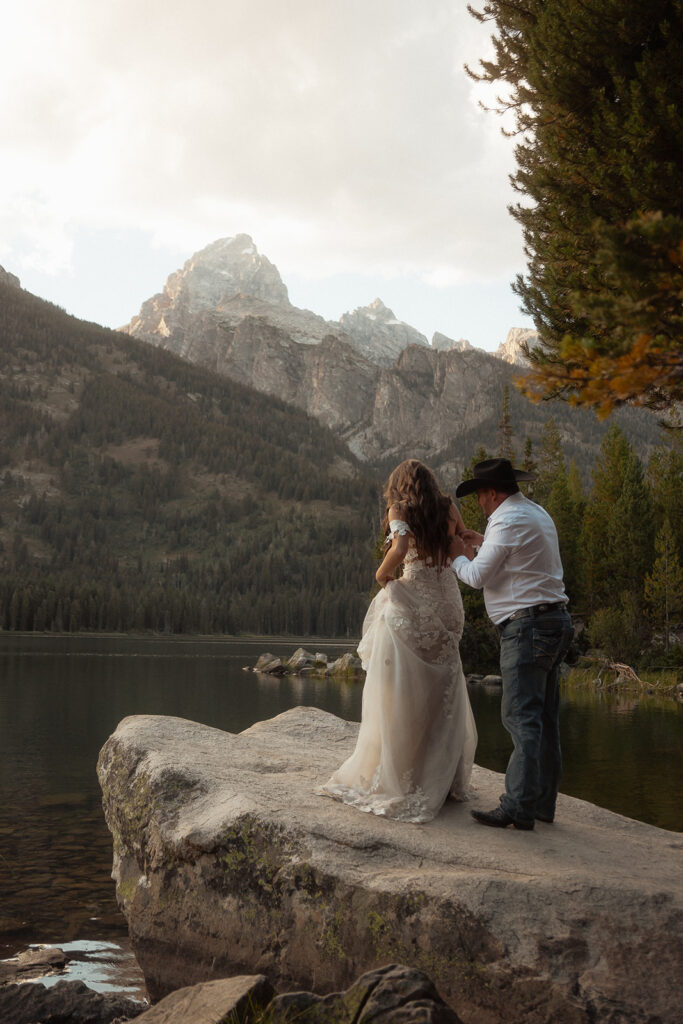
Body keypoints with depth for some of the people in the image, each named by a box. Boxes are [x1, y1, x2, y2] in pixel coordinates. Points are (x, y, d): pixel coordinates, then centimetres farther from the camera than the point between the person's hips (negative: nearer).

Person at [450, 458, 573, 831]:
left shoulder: (506, 521, -12)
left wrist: (458, 556, 9)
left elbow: (478, 576, -10)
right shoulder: (537, 513, 18)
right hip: (554, 621, 10)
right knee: (545, 718, 11)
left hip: (527, 626, -10)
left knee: (521, 717, -12)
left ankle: (518, 807, -14)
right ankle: (543, 802, 16)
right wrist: (482, 543, 33)